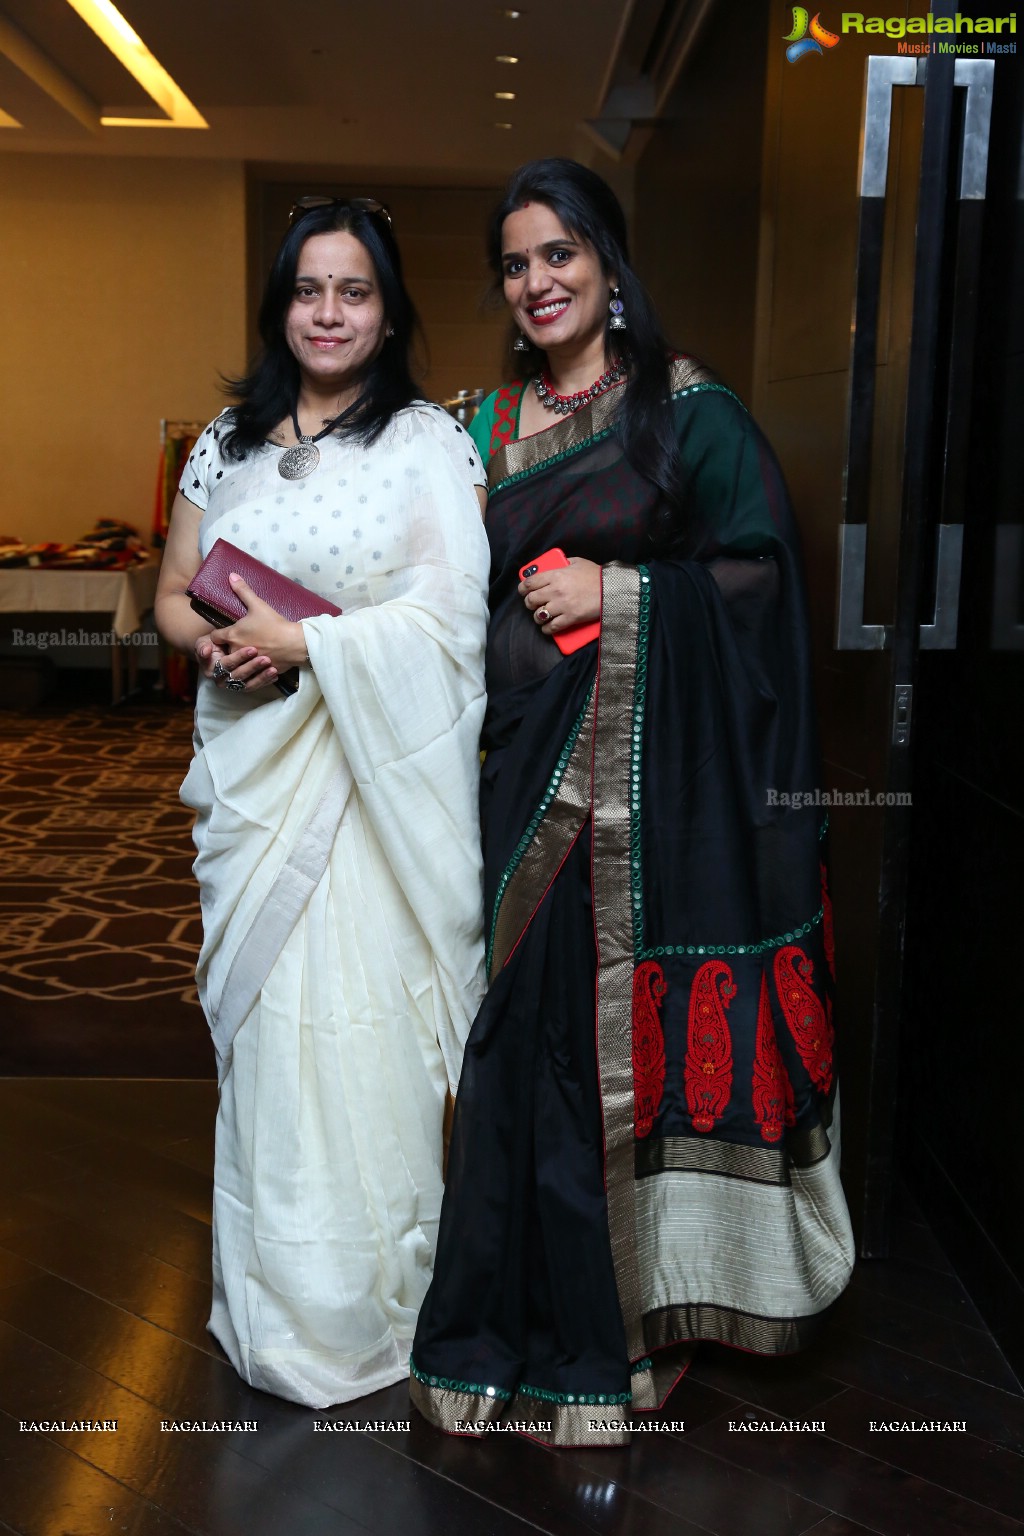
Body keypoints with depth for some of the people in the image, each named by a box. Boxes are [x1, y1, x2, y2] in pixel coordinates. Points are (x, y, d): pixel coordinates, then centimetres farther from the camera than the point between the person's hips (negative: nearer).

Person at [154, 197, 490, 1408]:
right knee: (264, 1023, 8)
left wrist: (301, 643, -14)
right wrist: (219, 643, -8)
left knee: (366, 1021, -2)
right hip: (253, 772, 4)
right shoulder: (228, 443, 13)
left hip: (376, 774, -4)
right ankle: (272, 1299, 24)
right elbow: (172, 594, 14)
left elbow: (451, 614, -11)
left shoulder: (429, 441, -1)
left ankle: (362, 1300, 16)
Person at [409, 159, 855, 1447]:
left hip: (657, 774, -4)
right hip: (531, 772, 4)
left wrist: (616, 591, -13)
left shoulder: (688, 408, -1)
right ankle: (548, 1312, 22)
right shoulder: (494, 425, 13)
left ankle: (651, 1286, 23)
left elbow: (762, 569, -5)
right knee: (532, 1025, 5)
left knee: (636, 1023, 2)